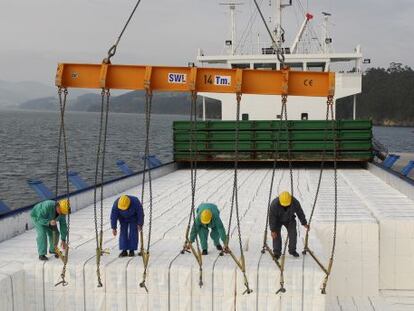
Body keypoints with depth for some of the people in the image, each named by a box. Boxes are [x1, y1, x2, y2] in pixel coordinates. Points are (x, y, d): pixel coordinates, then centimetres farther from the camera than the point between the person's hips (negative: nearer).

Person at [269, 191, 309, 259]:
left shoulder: (295, 202, -29)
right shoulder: (274, 204, -36)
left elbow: (300, 212, -13)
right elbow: (272, 217, -29)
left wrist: (304, 223, -5)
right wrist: (272, 230, -29)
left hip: (289, 219, 2)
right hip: (277, 220, -2)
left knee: (293, 234, -7)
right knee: (276, 235, -14)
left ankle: (292, 250, 10)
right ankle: (277, 252, -4)